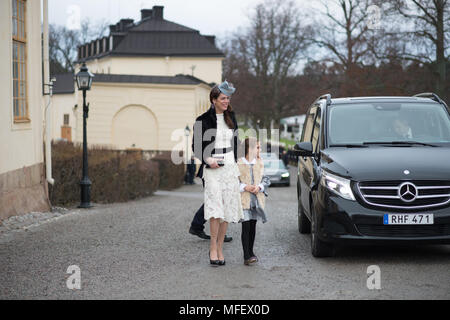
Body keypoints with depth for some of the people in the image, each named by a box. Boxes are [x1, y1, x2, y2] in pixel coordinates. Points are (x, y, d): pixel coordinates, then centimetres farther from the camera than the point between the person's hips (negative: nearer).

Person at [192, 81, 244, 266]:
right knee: (216, 207, -17)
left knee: (228, 209, 2)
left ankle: (220, 247, 10)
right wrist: (208, 160, -14)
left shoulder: (231, 117, 13)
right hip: (212, 169, -5)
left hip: (230, 167, 5)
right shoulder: (203, 120, -2)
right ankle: (213, 248, -11)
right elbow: (196, 147, 1)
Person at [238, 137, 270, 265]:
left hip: (257, 199, 4)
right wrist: (244, 187, -17)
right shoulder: (239, 164, -6)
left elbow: (265, 179, 10)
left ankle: (250, 252, 24)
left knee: (253, 226, 11)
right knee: (246, 227, -7)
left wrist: (259, 187, -9)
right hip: (244, 199, -4)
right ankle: (247, 256, -8)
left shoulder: (260, 163, 7)